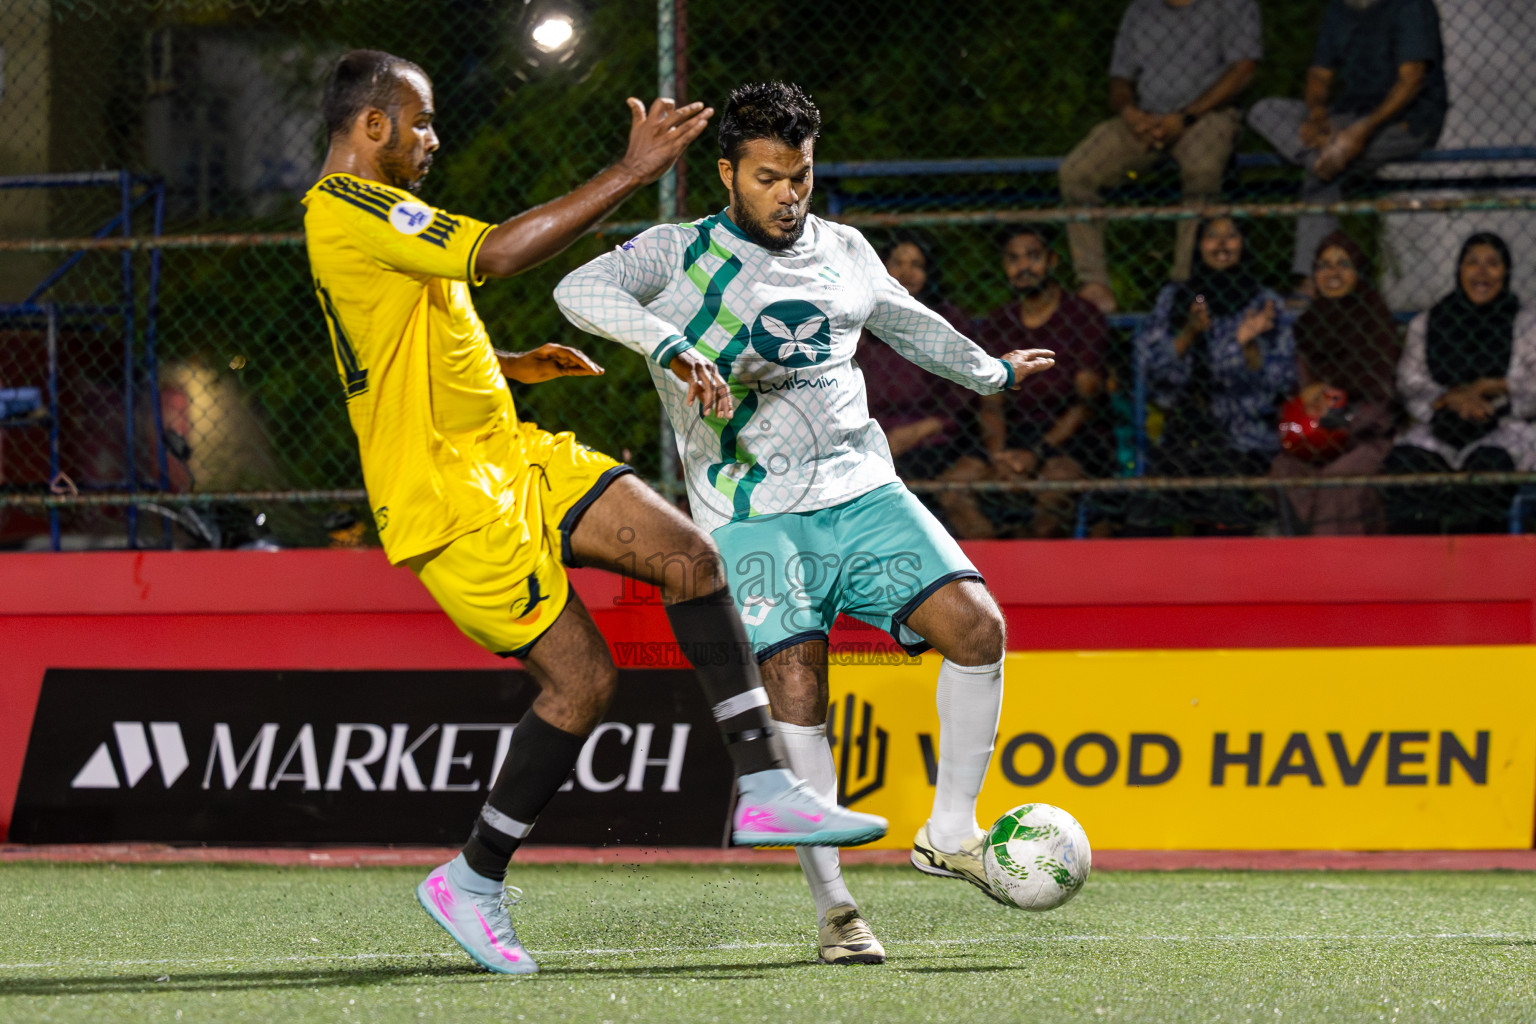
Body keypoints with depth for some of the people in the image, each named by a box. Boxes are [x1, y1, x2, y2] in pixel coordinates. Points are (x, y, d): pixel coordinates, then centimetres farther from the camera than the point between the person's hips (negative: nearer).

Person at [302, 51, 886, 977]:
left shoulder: (367, 212, 19)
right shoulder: (346, 209, -16)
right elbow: (497, 255, -27)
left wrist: (514, 365, 21)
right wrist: (631, 173, -25)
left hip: (506, 455, 10)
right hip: (447, 493, -10)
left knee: (689, 552, -5)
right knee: (583, 682, -10)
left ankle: (763, 787, -6)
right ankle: (473, 883, 7)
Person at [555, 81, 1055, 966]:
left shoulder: (843, 252, 16)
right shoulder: (684, 254, 1)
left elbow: (908, 322, 35)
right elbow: (583, 291, -16)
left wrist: (993, 372, 49)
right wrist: (669, 343, -32)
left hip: (862, 492, 4)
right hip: (753, 515, -4)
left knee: (977, 626, -13)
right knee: (795, 691, -16)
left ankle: (951, 832, 0)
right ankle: (833, 905, -10)